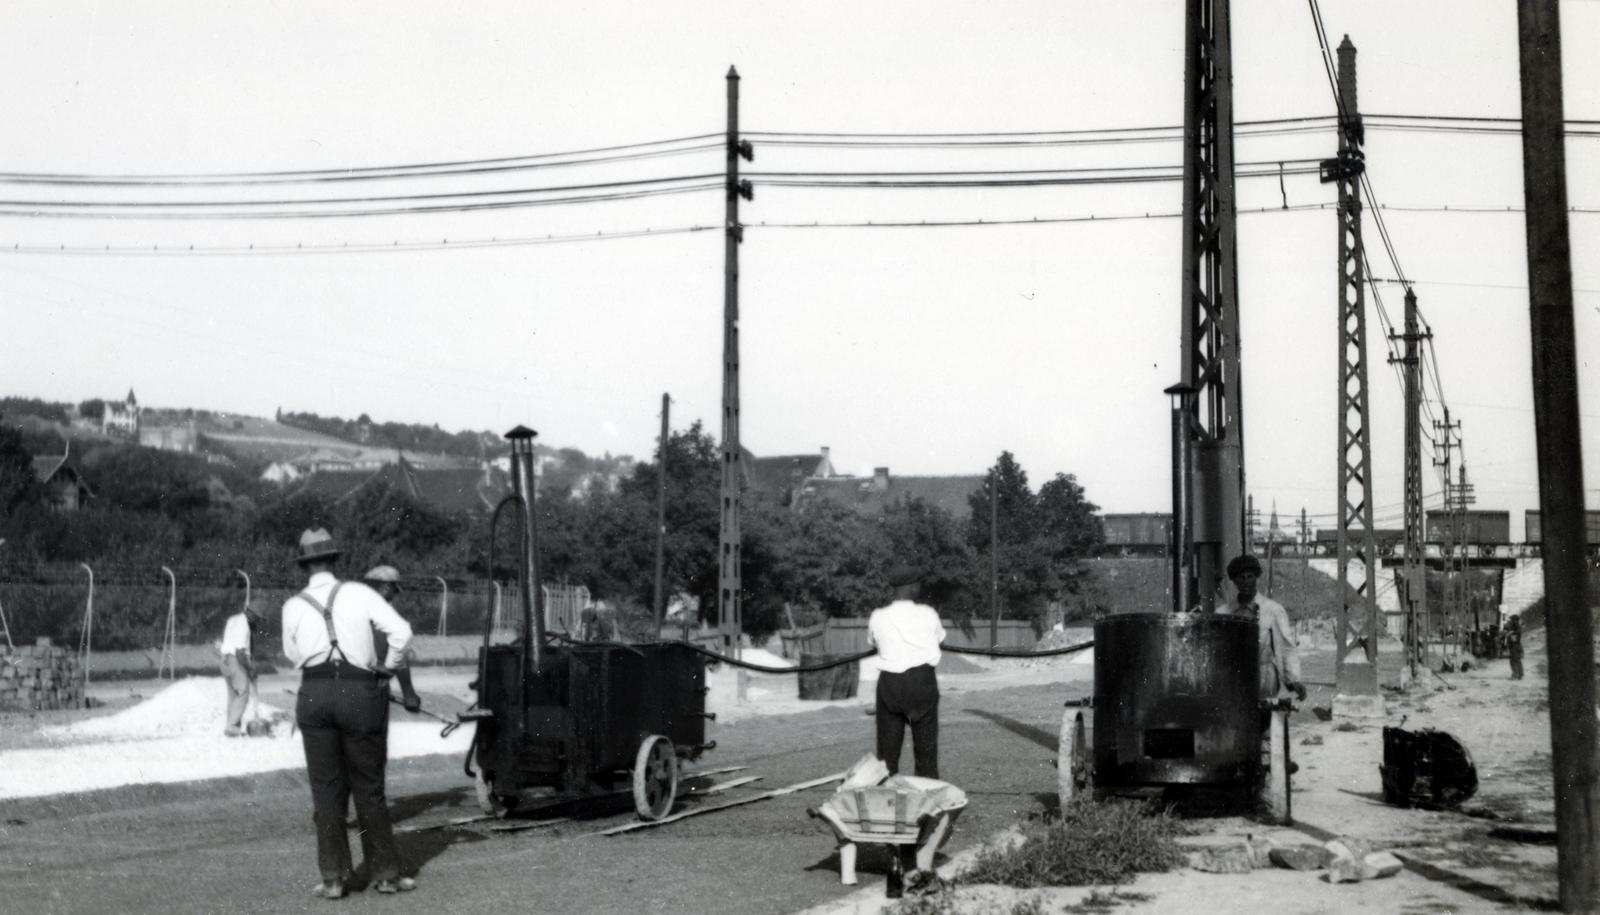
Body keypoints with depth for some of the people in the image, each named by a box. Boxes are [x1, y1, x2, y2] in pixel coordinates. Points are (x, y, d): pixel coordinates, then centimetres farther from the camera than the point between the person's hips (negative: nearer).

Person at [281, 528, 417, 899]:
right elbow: (401, 631, -10)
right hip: (360, 693, -1)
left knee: (326, 789, 8)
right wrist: (388, 668, 5)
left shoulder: (293, 606, 3)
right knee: (369, 788, 8)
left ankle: (334, 878, 10)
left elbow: (292, 656, 15)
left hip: (314, 695, 1)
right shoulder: (358, 593, -2)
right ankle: (385, 874, 14)